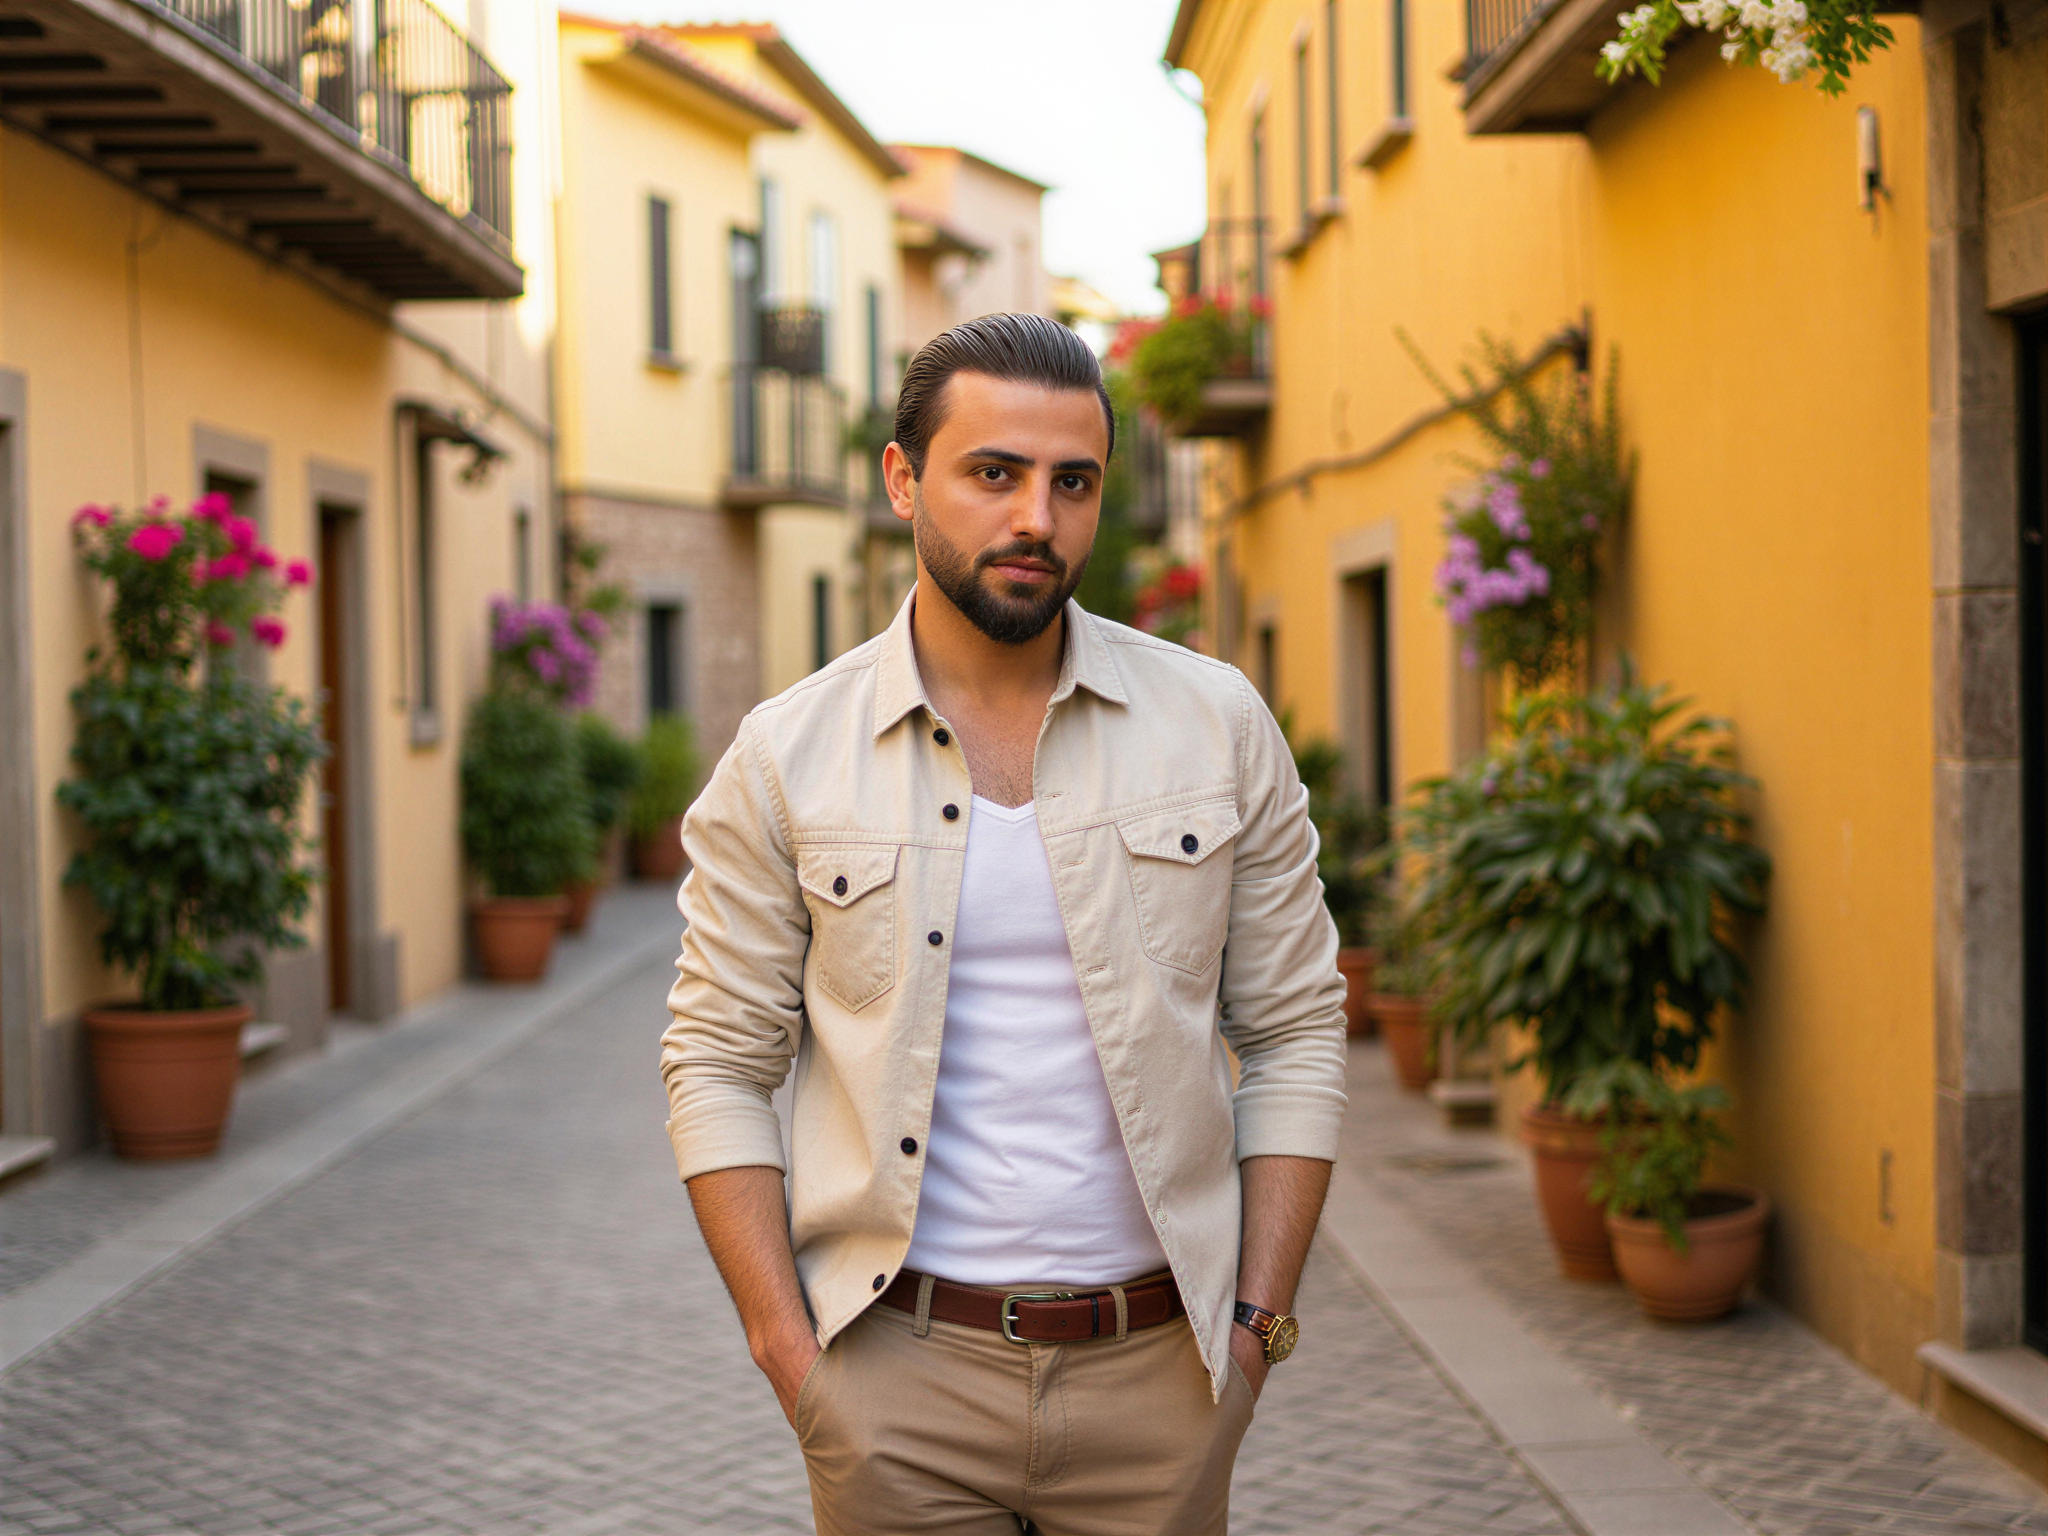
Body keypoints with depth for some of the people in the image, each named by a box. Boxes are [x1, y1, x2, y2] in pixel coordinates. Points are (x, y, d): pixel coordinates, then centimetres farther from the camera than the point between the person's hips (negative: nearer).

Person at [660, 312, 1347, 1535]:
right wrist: (788, 1349, -5)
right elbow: (720, 1068, 1)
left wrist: (1257, 1320, -1)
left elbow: (1295, 1035, 4)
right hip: (901, 1371, -1)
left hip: (1157, 1369, 1)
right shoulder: (787, 758, -1)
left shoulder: (1218, 724, 1)